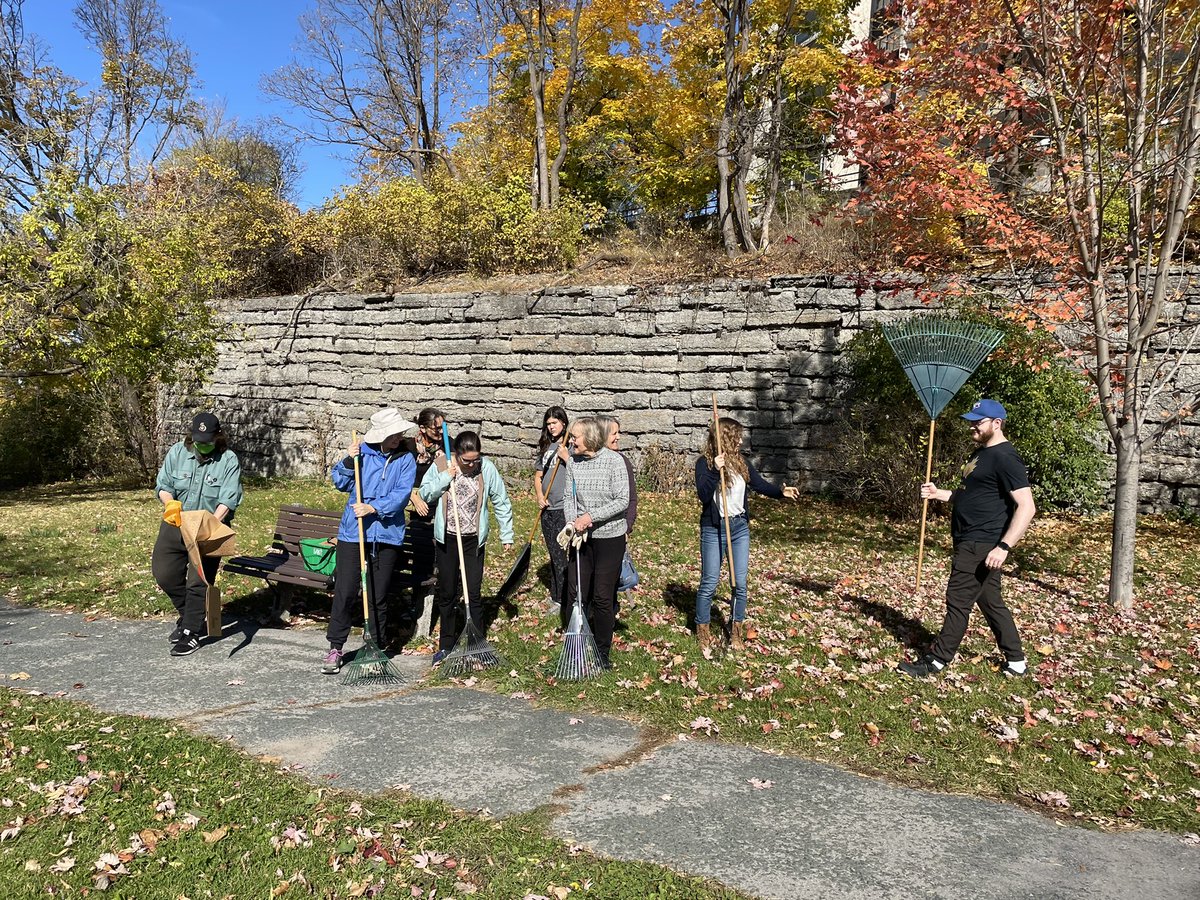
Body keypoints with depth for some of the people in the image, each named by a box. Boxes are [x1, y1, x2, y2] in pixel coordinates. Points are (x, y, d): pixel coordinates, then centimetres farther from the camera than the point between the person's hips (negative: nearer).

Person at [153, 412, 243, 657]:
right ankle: (187, 616, 33)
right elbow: (162, 485, -2)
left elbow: (228, 501, -19)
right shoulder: (177, 452, -3)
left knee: (198, 581, -4)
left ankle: (191, 632, 9)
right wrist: (171, 504, -23)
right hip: (175, 525, 4)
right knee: (164, 573, 10)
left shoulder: (229, 461, -14)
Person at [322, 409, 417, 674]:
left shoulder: (405, 459, 0)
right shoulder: (362, 452, 0)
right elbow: (339, 482, 4)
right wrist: (348, 460, -13)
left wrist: (373, 508, -21)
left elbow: (401, 494, -10)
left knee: (379, 595, 10)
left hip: (387, 534, 1)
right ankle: (335, 647, 15)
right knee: (344, 592, 1)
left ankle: (376, 647, 23)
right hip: (353, 531, 0)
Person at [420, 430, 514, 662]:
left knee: (474, 593, 2)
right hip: (446, 538, 1)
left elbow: (501, 503, -1)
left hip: (474, 538, -1)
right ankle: (446, 644, 25)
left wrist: (506, 535, 1)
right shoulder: (441, 465, -6)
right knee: (447, 593, 11)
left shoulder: (487, 468, -8)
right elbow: (425, 494, -1)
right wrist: (445, 477, -16)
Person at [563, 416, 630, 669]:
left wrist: (591, 517, -21)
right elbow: (568, 497, 5)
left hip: (609, 537, -4)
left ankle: (603, 653, 19)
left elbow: (622, 501, -15)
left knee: (602, 597, 3)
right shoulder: (572, 461, 0)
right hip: (581, 537, 4)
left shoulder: (613, 461, -14)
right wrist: (572, 522, -12)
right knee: (576, 594, 8)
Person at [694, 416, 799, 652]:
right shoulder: (705, 463, -10)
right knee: (709, 583, 3)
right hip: (714, 530, -5)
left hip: (740, 527, 5)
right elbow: (703, 495, -20)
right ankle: (702, 630, 19)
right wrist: (715, 471, -32)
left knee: (740, 583, 7)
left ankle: (737, 630, 20)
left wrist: (781, 491, -13)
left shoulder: (742, 462, 6)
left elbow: (760, 484, 4)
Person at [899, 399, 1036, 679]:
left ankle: (936, 662, 6)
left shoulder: (1005, 458, -16)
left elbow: (1027, 506, -23)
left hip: (981, 546, -10)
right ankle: (1016, 662, 27)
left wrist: (1003, 546, -28)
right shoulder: (981, 453, 15)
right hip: (971, 543, 10)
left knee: (958, 601, -3)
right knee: (991, 602, 17)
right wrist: (938, 493, 11)